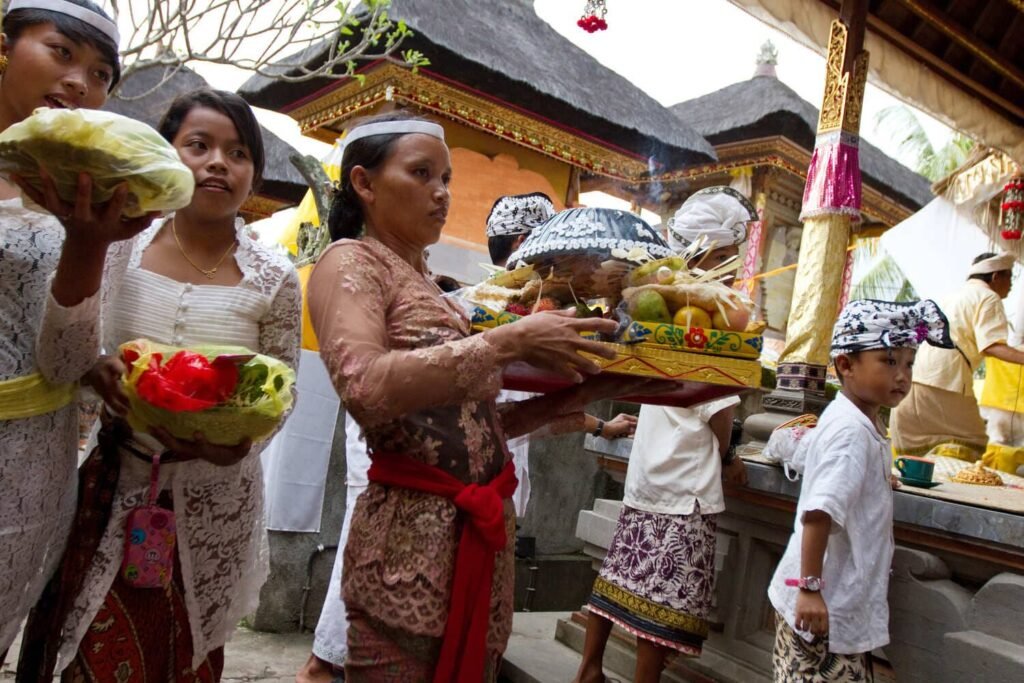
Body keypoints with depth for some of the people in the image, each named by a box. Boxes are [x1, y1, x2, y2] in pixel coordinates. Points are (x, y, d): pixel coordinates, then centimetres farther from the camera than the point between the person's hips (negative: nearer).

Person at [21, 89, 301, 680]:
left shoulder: (275, 279, -5)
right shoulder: (118, 247, -3)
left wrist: (233, 445, -18)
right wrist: (95, 373, -19)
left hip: (213, 504, 0)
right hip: (113, 488, 1)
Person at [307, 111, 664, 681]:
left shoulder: (429, 284, 16)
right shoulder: (351, 261, -5)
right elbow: (365, 386, -25)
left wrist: (575, 395, 4)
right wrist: (510, 341, -22)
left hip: (486, 529, 8)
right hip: (412, 534, -7)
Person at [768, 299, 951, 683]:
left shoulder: (841, 418, 6)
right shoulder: (853, 432, -23)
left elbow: (803, 454, 26)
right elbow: (819, 513, -30)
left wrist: (873, 478, 32)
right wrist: (810, 587, -28)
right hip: (827, 606, -10)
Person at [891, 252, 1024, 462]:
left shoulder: (957, 295, 27)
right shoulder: (988, 297, 2)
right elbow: (992, 346, -13)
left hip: (914, 373, 8)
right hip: (947, 376, -8)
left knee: (910, 442, 12)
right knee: (970, 443, -1)